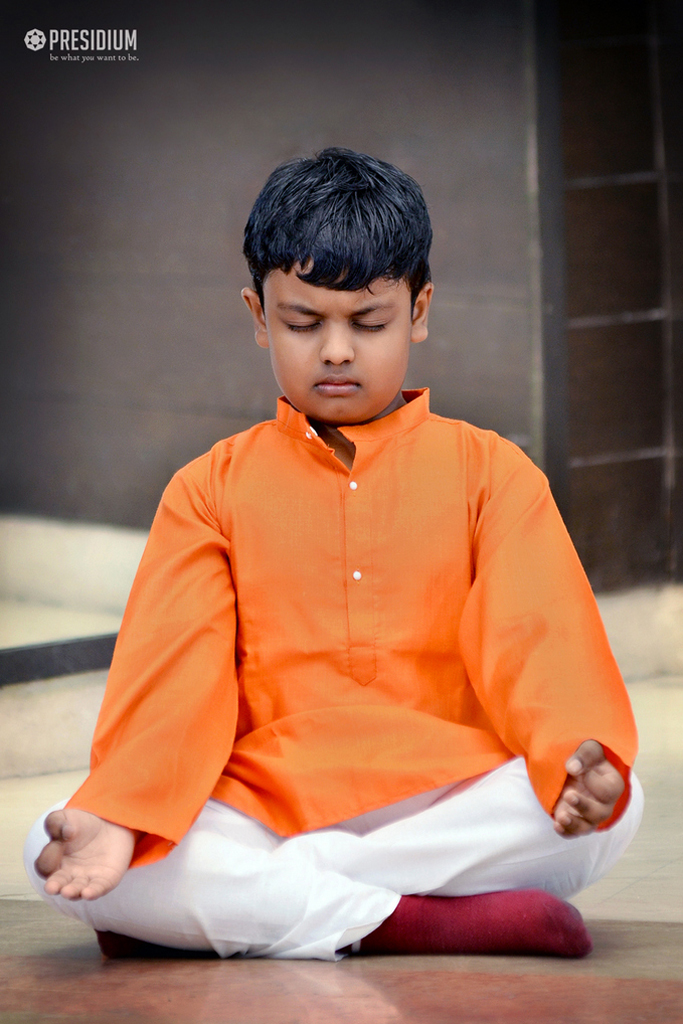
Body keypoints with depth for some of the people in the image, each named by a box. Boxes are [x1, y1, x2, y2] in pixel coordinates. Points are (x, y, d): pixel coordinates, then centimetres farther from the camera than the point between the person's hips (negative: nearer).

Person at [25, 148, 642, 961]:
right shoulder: (210, 490, 12)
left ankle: (231, 909, -24)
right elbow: (172, 668, -1)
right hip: (259, 818, 0)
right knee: (55, 856, -26)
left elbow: (539, 646, -4)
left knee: (612, 808, -31)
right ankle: (436, 922, -28)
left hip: (448, 813, 0)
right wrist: (116, 813, -21)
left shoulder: (490, 473, 10)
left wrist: (580, 763, -27)